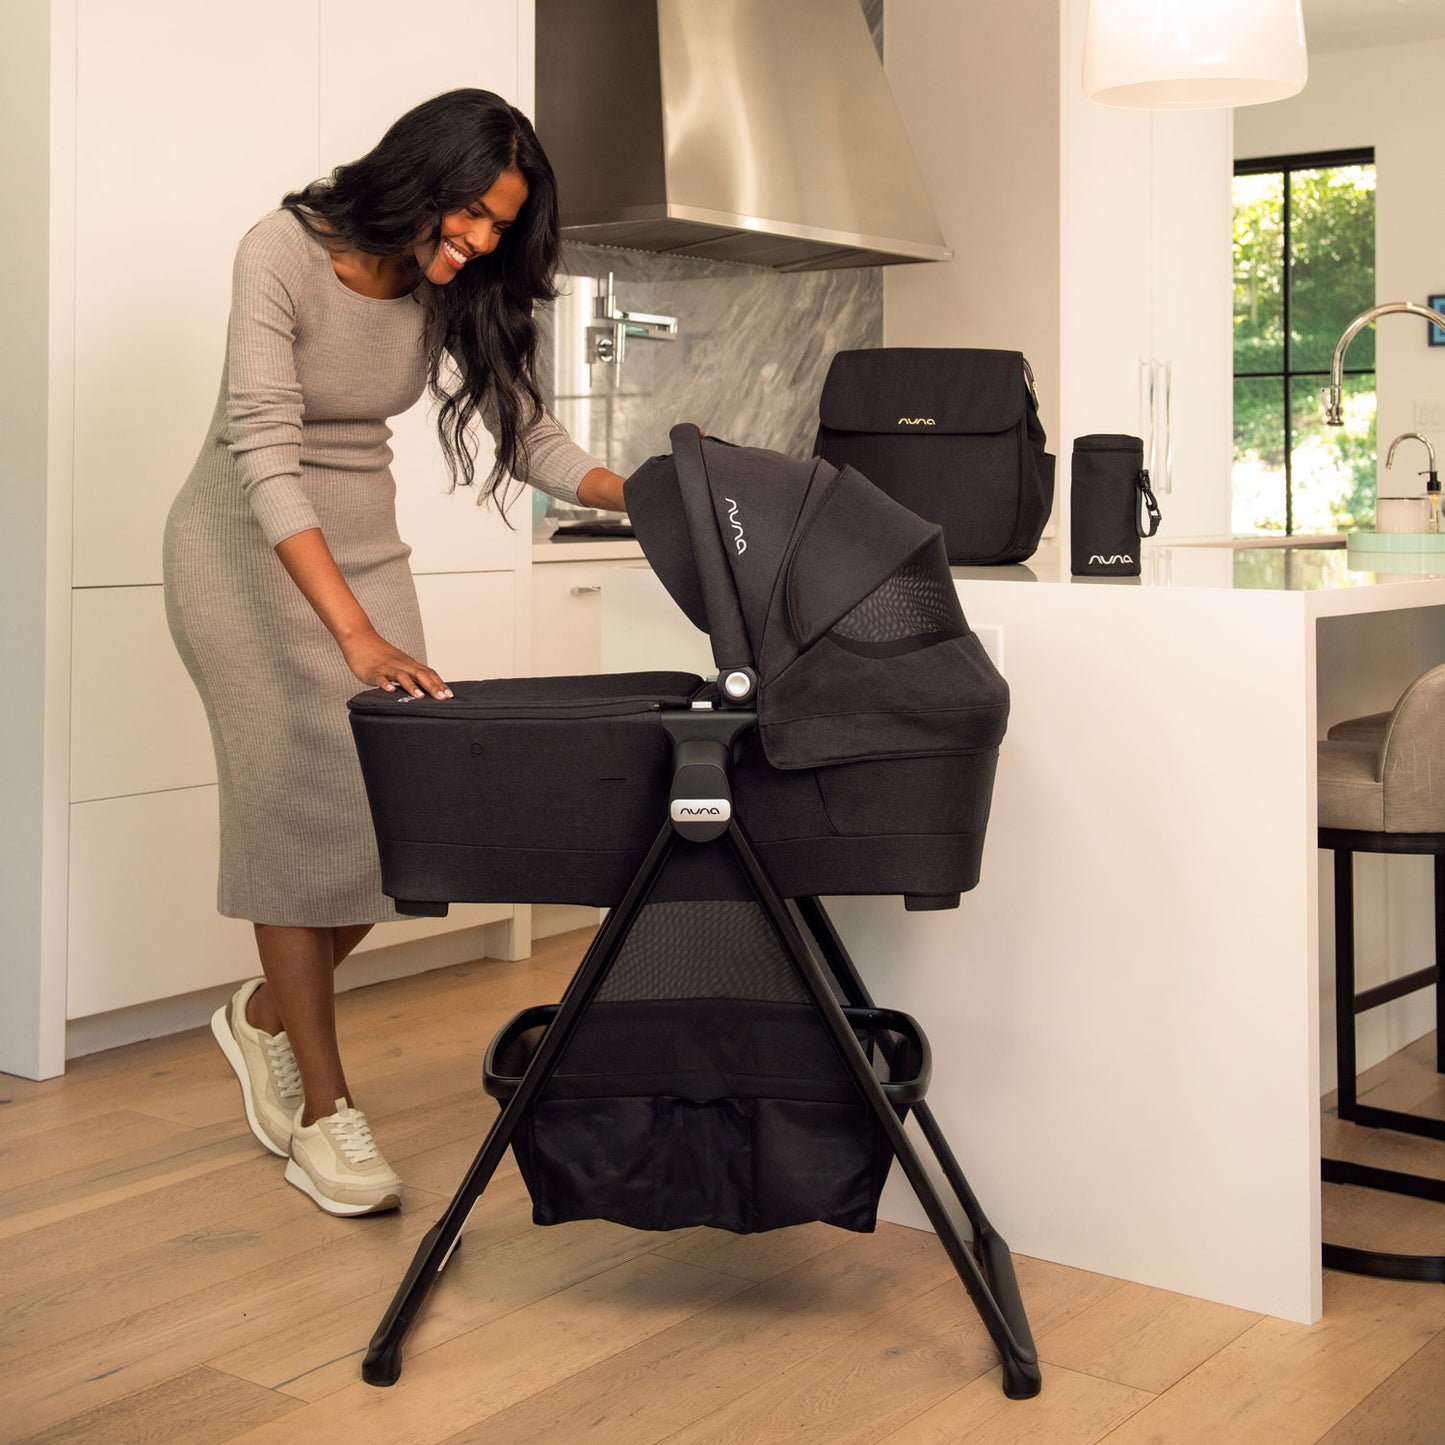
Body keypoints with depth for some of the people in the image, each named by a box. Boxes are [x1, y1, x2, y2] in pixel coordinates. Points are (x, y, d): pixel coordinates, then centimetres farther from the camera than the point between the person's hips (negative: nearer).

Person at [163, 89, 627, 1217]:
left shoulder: (454, 288, -6)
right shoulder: (285, 252, -23)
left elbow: (529, 435, -3)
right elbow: (266, 454, -31)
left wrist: (643, 495, -23)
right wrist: (356, 633, -40)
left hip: (362, 543, 5)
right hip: (250, 546, -5)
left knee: (395, 814, -4)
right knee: (299, 806, -8)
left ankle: (268, 1017, 23)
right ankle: (324, 1112, 3)